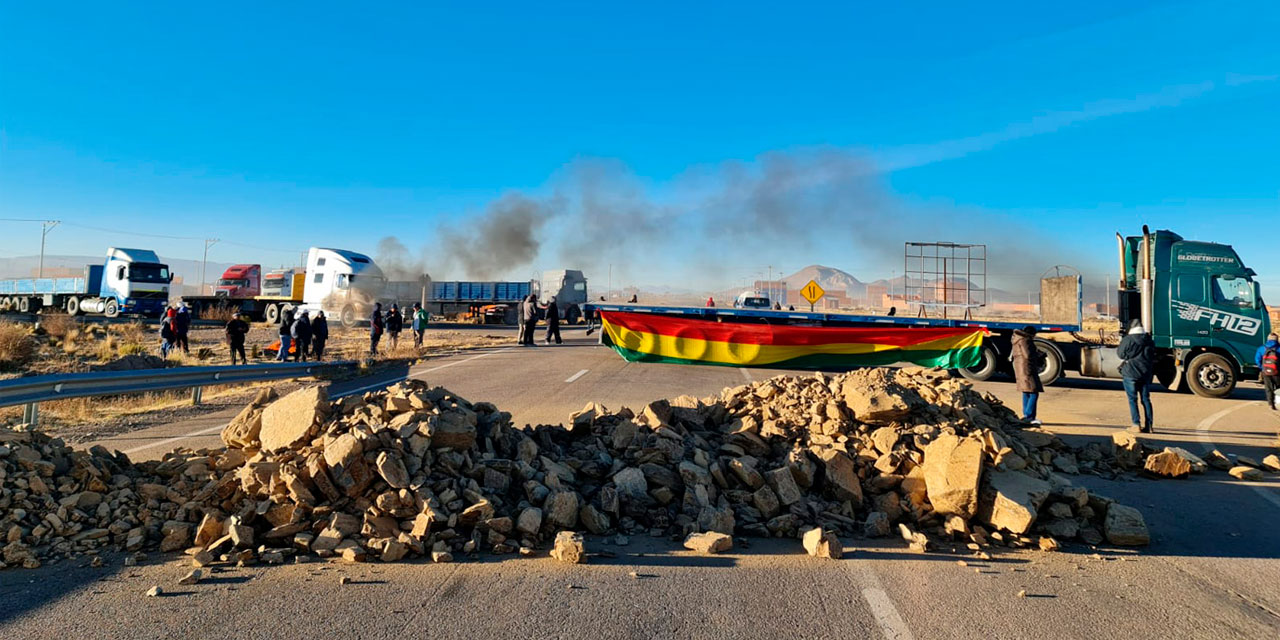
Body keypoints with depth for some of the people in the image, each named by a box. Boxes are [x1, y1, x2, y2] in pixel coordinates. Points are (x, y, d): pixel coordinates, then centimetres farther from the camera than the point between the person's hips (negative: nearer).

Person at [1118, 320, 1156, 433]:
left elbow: (1120, 354, -4)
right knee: (1146, 399, 11)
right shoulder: (1150, 341, 5)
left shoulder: (1128, 340, -12)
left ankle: (1136, 425, -3)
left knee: (1132, 399, 0)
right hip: (1146, 373, 5)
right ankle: (1149, 424, 11)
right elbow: (1153, 357, 16)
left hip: (1130, 374, -5)